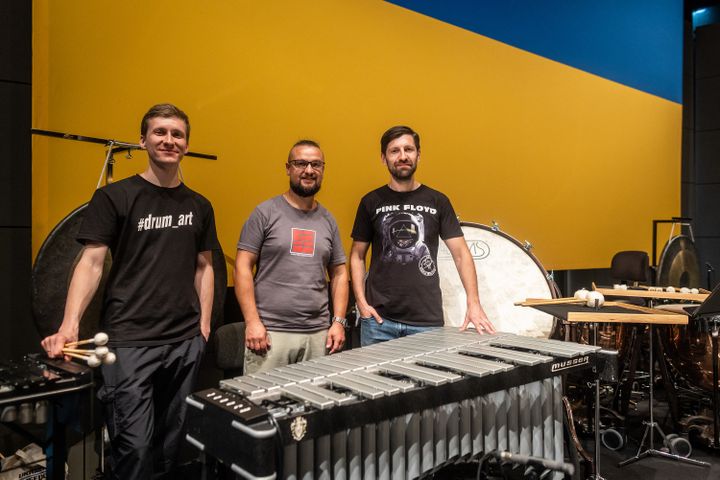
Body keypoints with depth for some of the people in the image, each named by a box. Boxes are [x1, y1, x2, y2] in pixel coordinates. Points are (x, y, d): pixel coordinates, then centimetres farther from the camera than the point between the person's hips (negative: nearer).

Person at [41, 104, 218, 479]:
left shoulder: (199, 206, 10)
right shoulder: (114, 197, -1)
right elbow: (91, 262, -7)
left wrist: (204, 323, 6)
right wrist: (69, 325, -19)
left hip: (186, 342, 4)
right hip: (129, 341, -3)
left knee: (174, 443, 12)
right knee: (135, 447, -3)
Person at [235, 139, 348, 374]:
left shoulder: (328, 220, 11)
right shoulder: (265, 212, -1)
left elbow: (339, 273, 15)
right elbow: (243, 267, -4)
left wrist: (338, 321, 5)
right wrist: (252, 321, -11)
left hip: (318, 334, 4)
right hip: (270, 332, -3)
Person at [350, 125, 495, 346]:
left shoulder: (438, 201, 4)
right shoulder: (371, 202, 4)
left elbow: (461, 253, 1)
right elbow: (357, 256, 8)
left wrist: (474, 303, -9)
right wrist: (361, 302, -4)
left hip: (427, 321, 0)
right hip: (379, 319, 0)